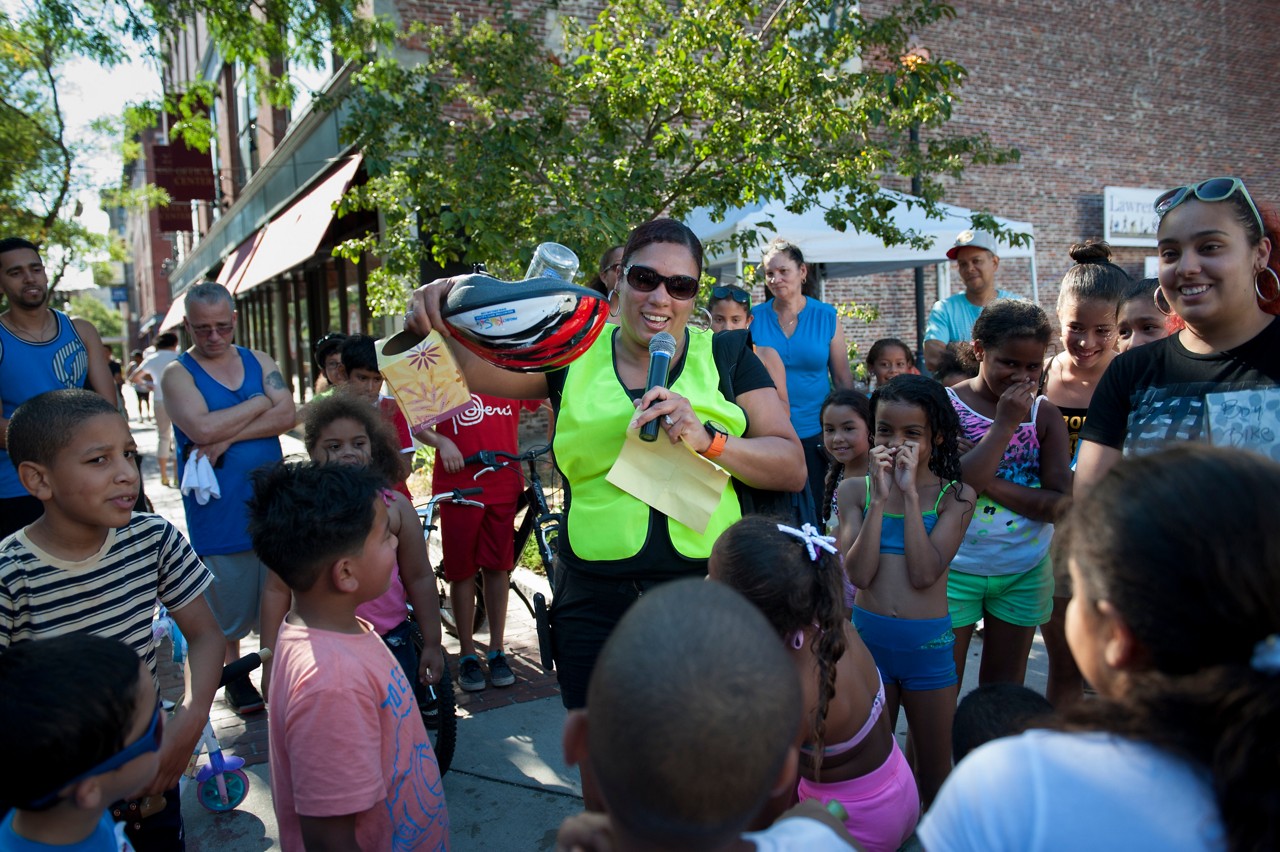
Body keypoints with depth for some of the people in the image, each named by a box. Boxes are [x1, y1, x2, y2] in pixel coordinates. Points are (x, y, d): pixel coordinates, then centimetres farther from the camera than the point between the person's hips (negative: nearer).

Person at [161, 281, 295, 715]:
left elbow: (287, 414, -8)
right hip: (217, 511, -3)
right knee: (227, 603, 9)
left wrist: (227, 437, -18)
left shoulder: (259, 361, 7)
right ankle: (235, 676, 29)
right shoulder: (178, 374, -4)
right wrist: (259, 403, -11)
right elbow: (202, 428, -22)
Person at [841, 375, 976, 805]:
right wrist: (881, 498, -17)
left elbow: (924, 573, -17)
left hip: (928, 642, -1)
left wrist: (910, 494, -18)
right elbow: (858, 574, -14)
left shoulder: (955, 495, -4)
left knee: (935, 769, 15)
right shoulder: (857, 490, -2)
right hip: (868, 636, 1)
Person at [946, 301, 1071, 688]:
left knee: (1005, 693, 17)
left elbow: (1060, 503, -8)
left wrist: (988, 482, -18)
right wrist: (1005, 423, -21)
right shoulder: (946, 405, -10)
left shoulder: (1045, 414, -1)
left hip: (1025, 572, 3)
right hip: (956, 568, -3)